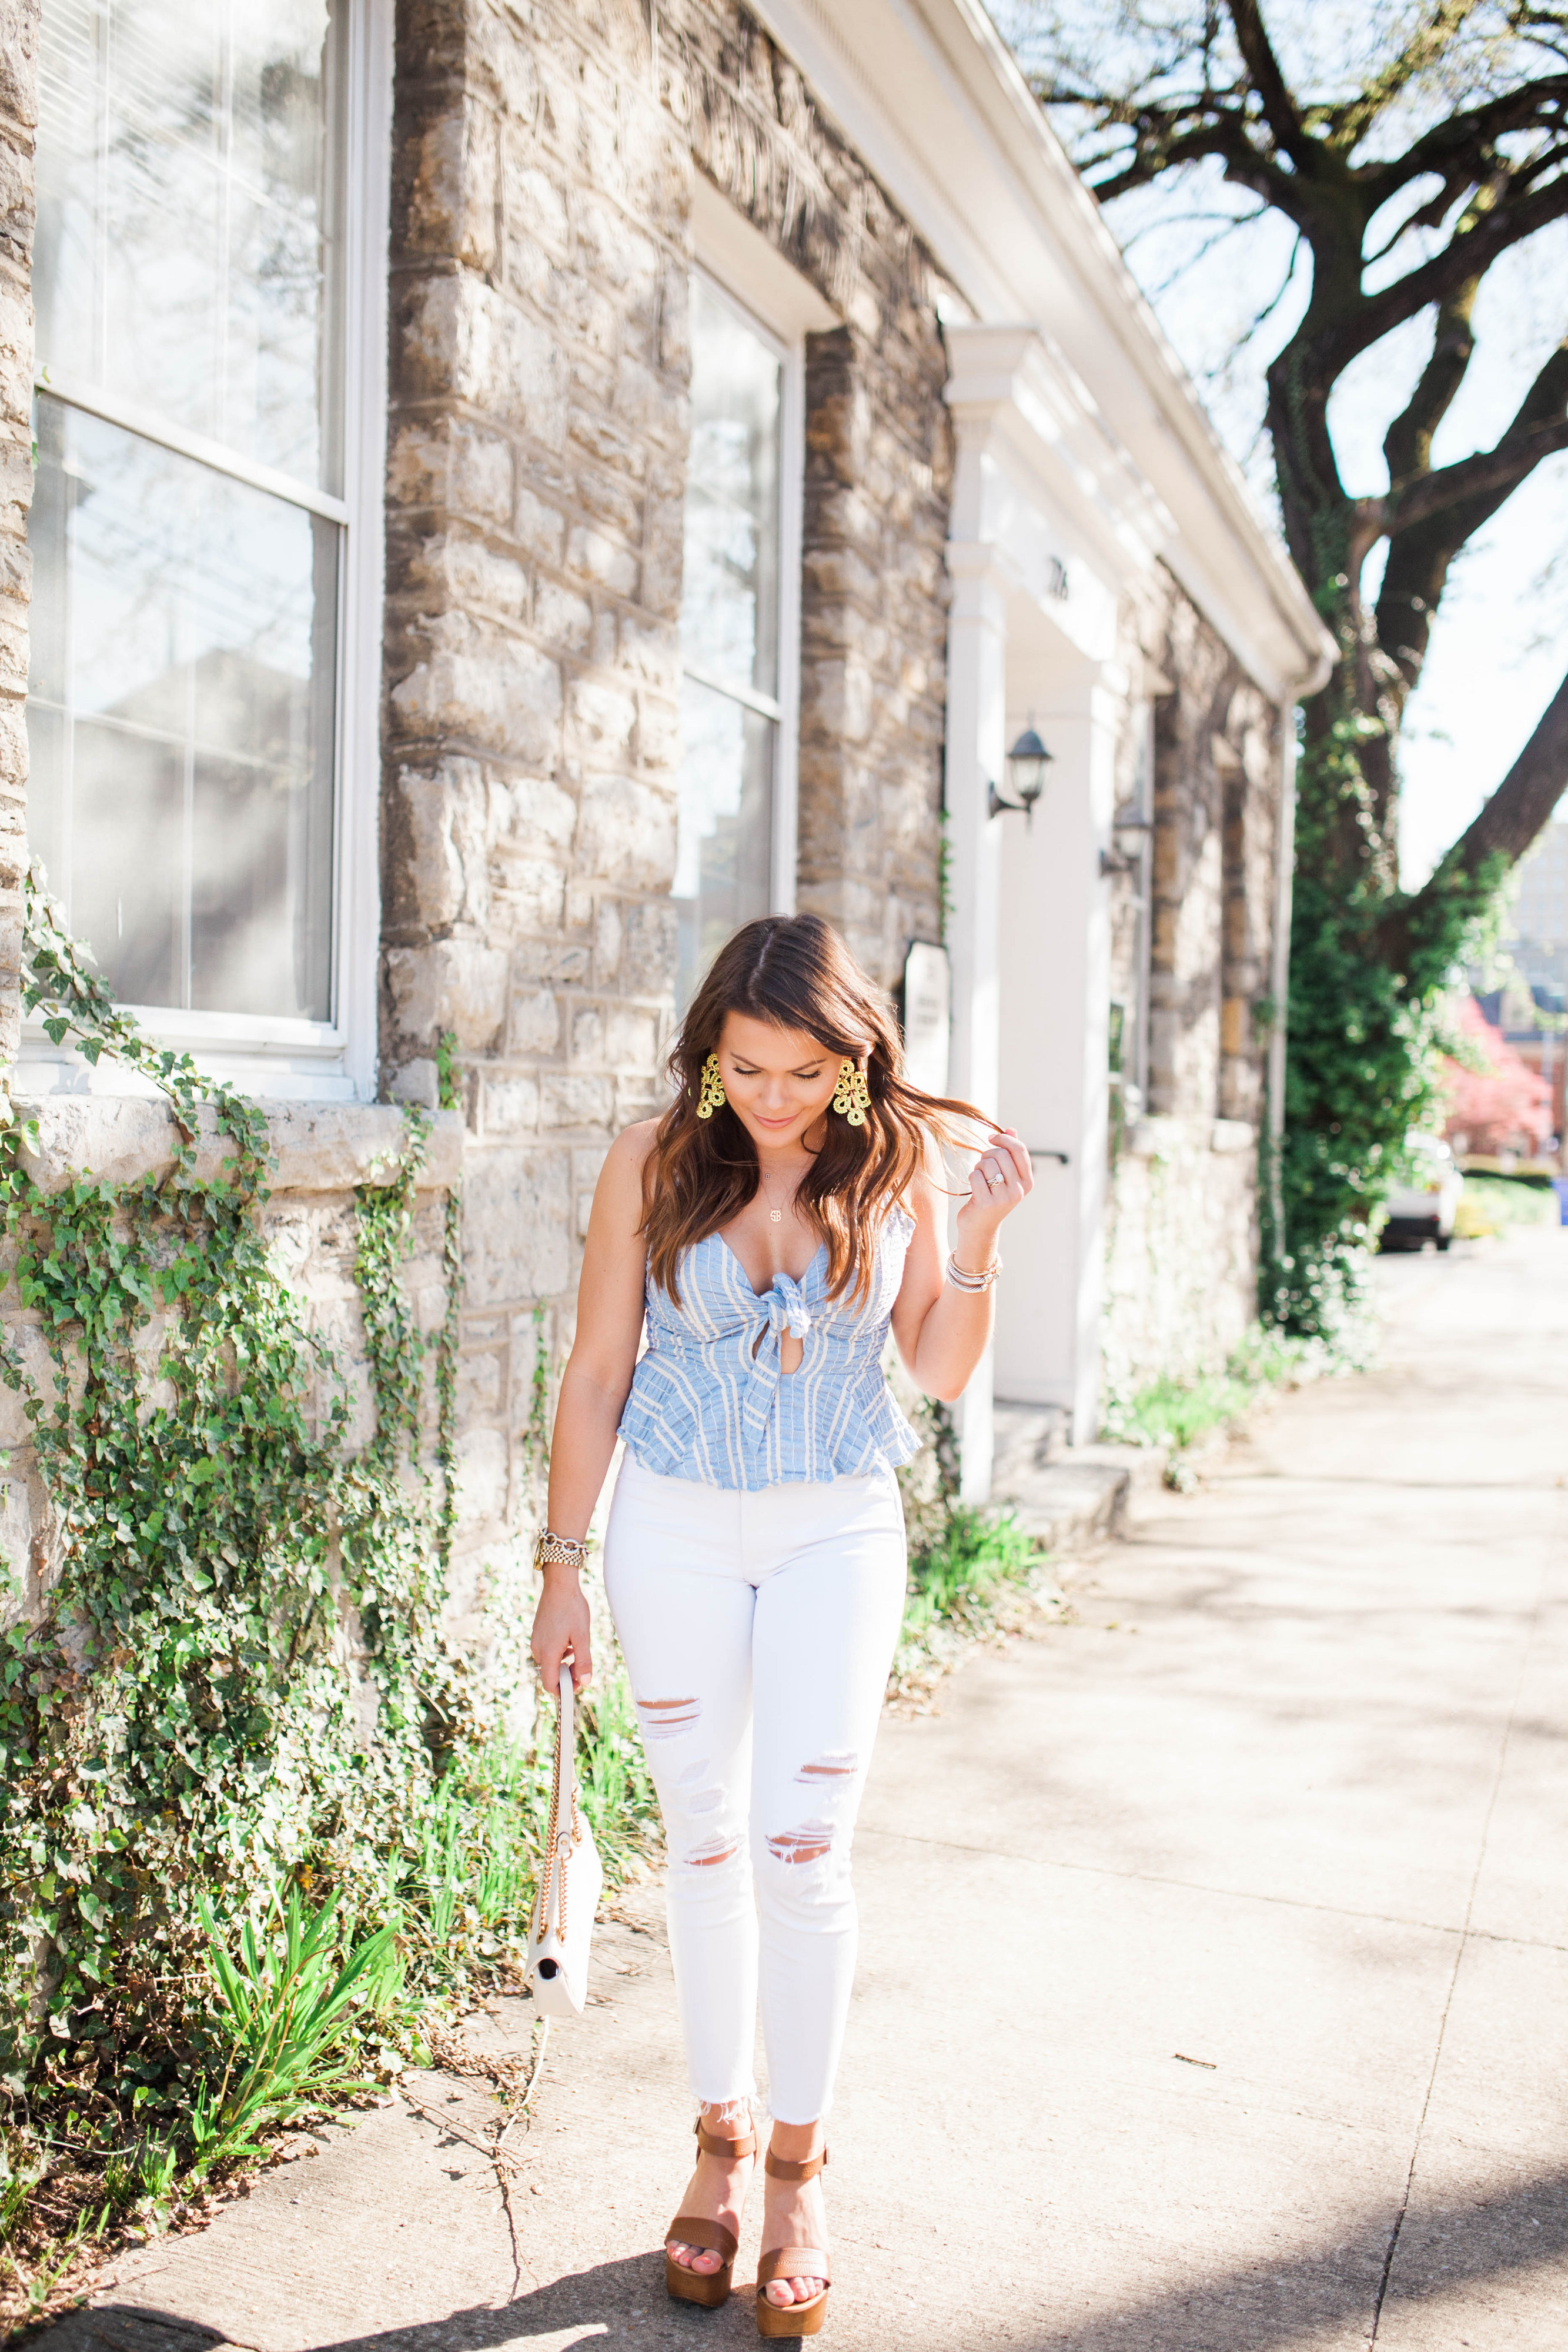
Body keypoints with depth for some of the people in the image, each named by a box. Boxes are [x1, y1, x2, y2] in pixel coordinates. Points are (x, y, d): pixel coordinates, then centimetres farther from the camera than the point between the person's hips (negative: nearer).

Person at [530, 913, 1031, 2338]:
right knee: (704, 1839, 9)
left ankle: (800, 2169, 18)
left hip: (837, 1531, 0)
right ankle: (723, 2139, 29)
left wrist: (978, 1238, -16)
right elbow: (597, 1374, -1)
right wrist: (565, 1565, 0)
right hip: (676, 1526, 1)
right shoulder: (655, 1164, -7)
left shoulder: (897, 1164, -6)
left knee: (804, 1845, -4)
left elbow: (944, 1375, -1)